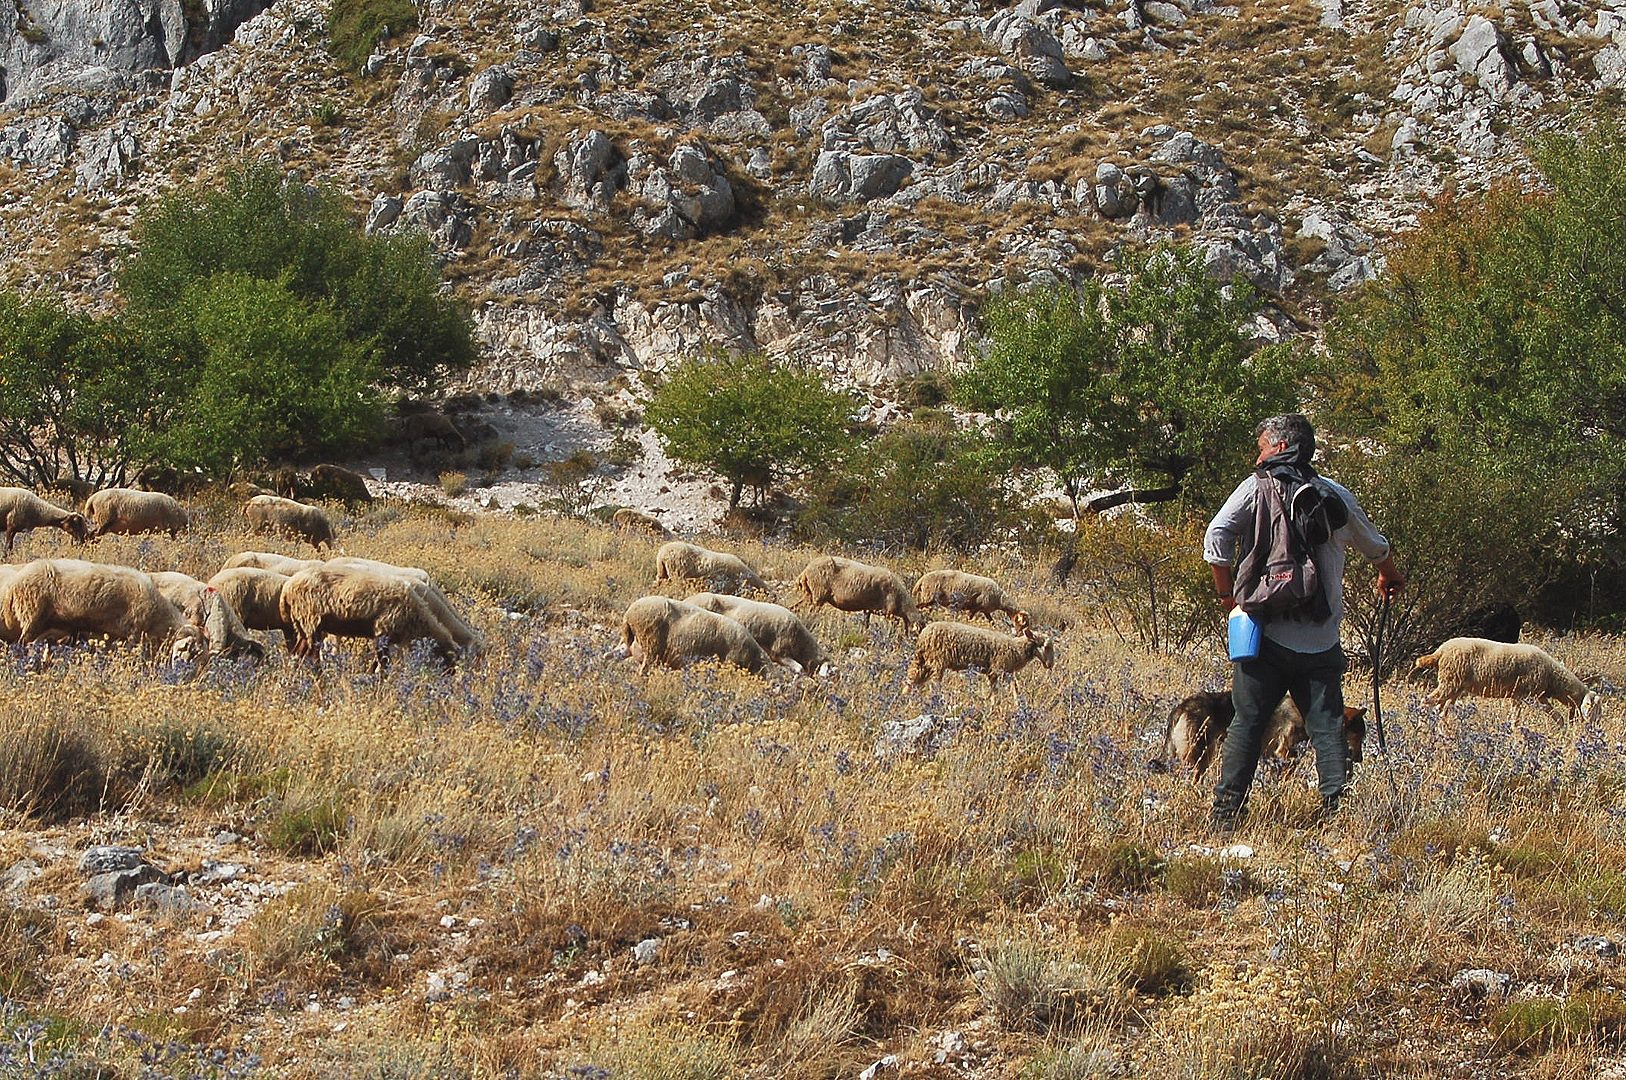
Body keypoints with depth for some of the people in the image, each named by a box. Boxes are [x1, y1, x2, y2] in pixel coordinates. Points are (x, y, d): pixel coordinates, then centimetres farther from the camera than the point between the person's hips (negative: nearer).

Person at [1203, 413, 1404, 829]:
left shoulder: (1256, 486, 2)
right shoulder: (1337, 495, 11)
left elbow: (1216, 538, -11)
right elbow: (1377, 548, 27)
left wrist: (1228, 595, 2)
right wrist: (1390, 578, 48)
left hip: (1266, 633, -2)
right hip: (1321, 637, 2)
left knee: (1247, 724, 4)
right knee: (1327, 727, 5)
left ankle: (1226, 812, 3)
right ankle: (1337, 807, -3)